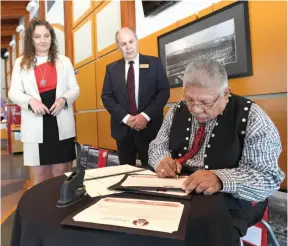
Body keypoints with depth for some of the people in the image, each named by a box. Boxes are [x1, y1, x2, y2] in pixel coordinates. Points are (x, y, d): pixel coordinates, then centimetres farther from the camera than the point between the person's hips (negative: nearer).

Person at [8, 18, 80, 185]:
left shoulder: (64, 61, 8)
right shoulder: (21, 63, 7)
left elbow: (75, 89, 7)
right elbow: (13, 93, 4)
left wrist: (63, 99, -14)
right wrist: (31, 101, -17)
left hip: (61, 124, 0)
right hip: (35, 125, 0)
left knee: (61, 173, 9)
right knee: (40, 174, 11)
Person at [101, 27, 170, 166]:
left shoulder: (154, 63, 3)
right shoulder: (111, 68, 10)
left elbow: (164, 91, -4)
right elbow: (106, 97, 3)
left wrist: (146, 115, -15)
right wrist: (125, 118, -12)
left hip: (150, 127, -2)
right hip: (123, 128, 2)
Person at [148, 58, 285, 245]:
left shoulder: (251, 118, -12)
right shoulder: (178, 111, 2)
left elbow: (269, 176, -15)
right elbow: (158, 145, 8)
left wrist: (220, 179, -32)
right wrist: (162, 160, -16)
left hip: (230, 201, -2)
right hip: (177, 192, 3)